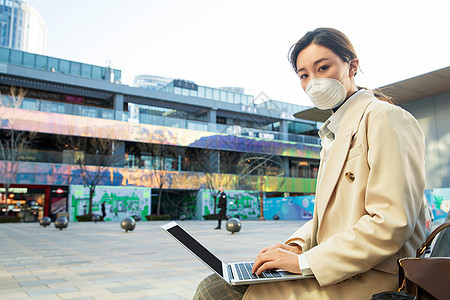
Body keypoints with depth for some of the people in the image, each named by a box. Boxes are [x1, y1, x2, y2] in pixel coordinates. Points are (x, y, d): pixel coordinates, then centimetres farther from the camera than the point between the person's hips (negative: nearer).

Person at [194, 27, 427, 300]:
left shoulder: (385, 117, -10)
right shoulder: (335, 134, 19)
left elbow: (391, 224, -20)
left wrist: (305, 261, -18)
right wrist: (297, 246, 0)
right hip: (340, 271, 8)